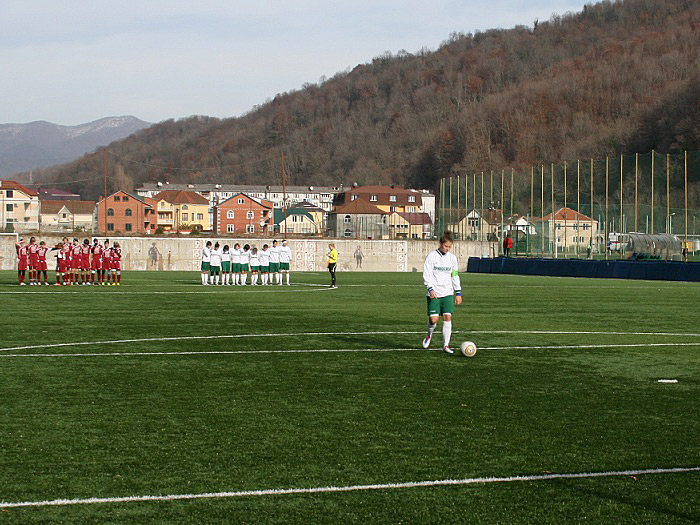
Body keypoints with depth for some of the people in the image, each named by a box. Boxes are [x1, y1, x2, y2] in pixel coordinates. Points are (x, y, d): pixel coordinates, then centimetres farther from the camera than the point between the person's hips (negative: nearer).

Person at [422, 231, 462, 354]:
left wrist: (458, 293, 11)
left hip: (448, 293, 3)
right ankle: (429, 335, 21)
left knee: (447, 317, -9)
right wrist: (430, 289, -19)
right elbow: (426, 275, -6)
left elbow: (455, 276, 16)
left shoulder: (452, 258, 9)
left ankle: (446, 345, -1)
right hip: (434, 293, -3)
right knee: (433, 319, -11)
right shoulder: (431, 256, -4)